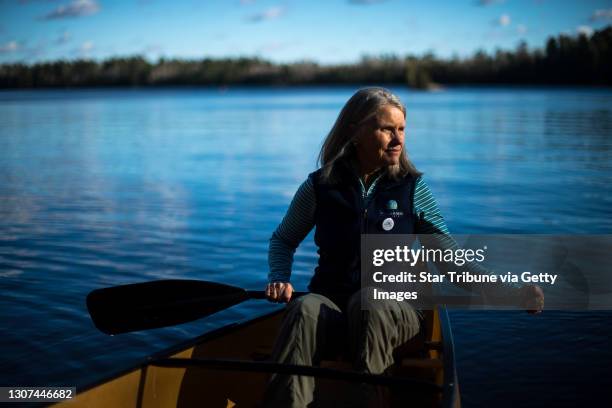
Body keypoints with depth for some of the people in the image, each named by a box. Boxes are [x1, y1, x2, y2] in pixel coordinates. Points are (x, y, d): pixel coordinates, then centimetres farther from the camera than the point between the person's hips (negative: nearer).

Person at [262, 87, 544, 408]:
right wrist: (279, 279, -1)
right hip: (332, 302, 0)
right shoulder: (319, 188, 5)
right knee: (305, 310, -36)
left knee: (369, 305, -37)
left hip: (396, 308, 0)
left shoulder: (413, 189, 5)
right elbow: (282, 240, 21)